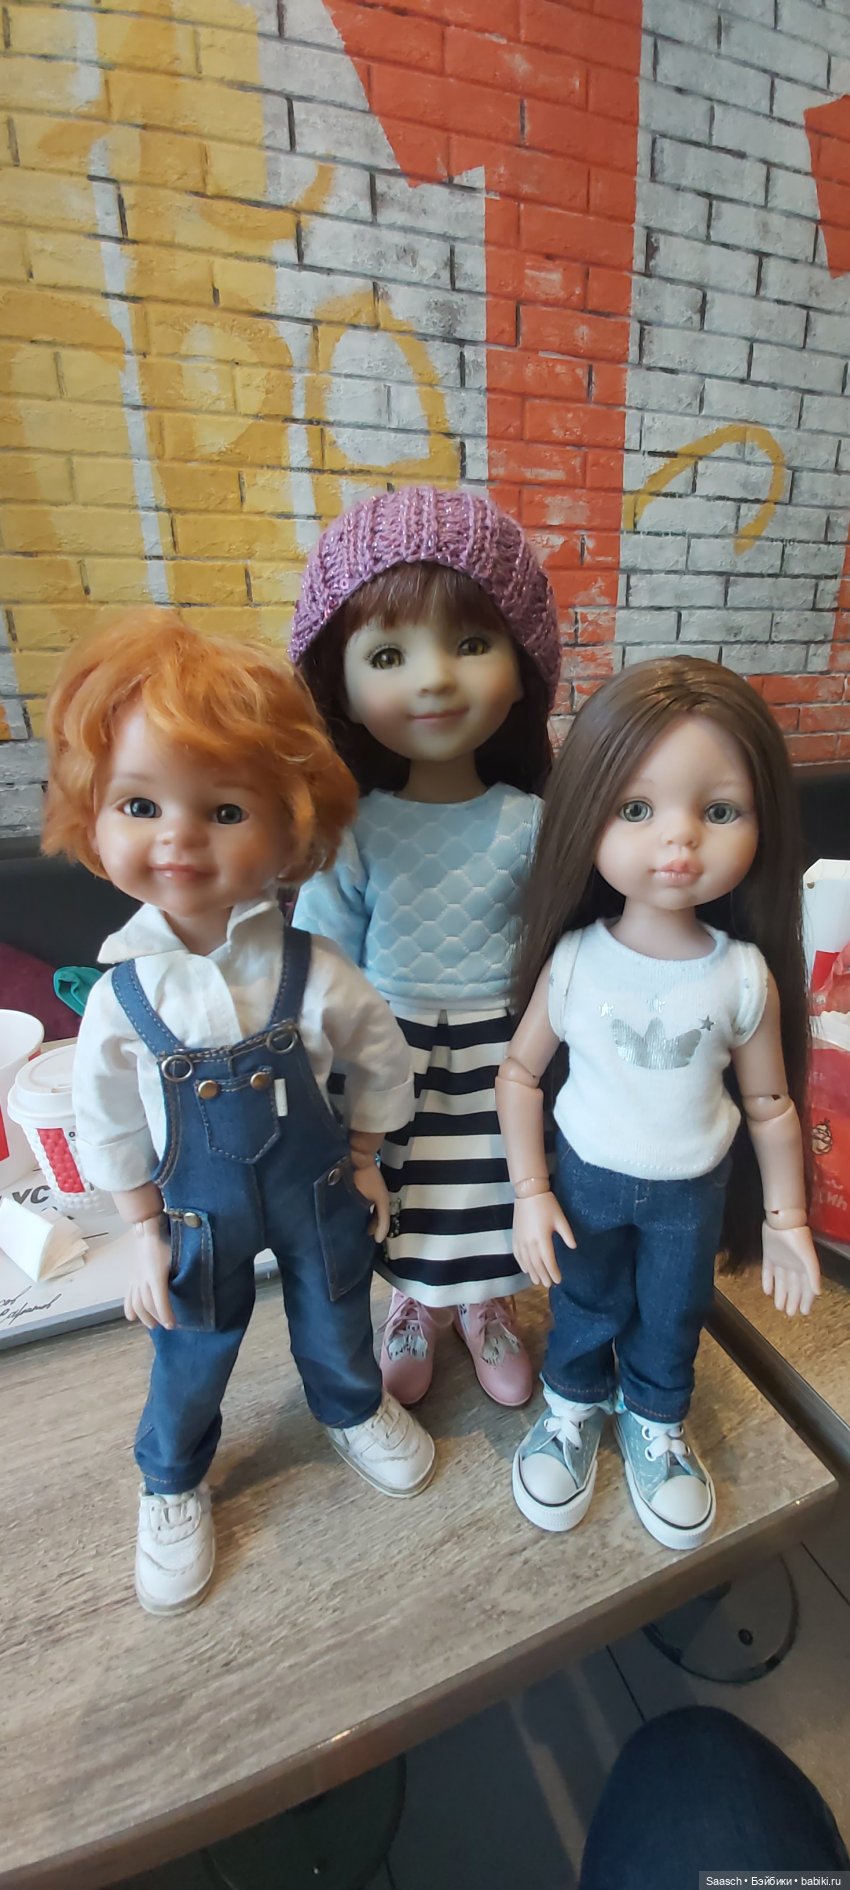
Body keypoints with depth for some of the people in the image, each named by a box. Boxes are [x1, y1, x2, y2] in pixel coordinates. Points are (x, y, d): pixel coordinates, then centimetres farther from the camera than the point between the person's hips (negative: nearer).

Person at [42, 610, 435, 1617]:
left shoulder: (311, 970, -24)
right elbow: (110, 1130, -7)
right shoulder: (121, 997, -21)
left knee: (336, 1326, 26)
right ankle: (172, 1486, 55)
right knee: (190, 1362, 22)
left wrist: (361, 1160, 0)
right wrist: (147, 1236, -2)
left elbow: (381, 1060, -8)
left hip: (315, 1188, 1)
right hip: (198, 1208, 0)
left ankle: (354, 1410, 60)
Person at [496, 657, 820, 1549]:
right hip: (585, 1176, -1)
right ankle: (573, 1404, 55)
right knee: (584, 1305, 24)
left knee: (674, 1318, 25)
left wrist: (786, 1216, 2)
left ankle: (655, 1422, 56)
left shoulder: (747, 976, -21)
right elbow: (520, 1074, -12)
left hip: (693, 1190, 1)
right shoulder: (571, 961, -24)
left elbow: (770, 1103, -7)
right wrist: (530, 1193, -11)